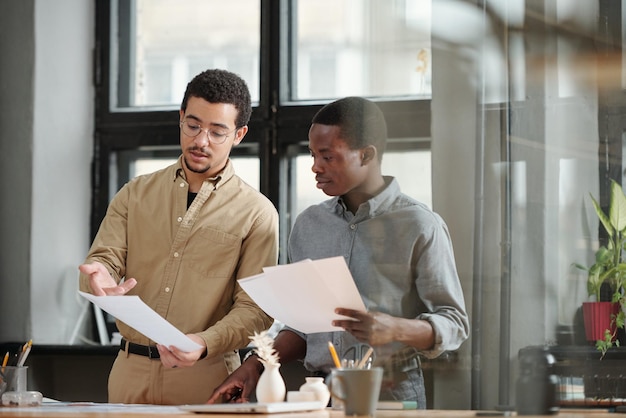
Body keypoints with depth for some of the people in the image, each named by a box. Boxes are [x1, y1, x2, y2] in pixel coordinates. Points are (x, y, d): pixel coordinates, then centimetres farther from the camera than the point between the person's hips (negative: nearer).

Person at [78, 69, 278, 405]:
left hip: (205, 377, -2)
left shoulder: (257, 213, 0)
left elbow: (255, 308, -6)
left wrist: (204, 344, -23)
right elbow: (102, 261, 5)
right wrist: (100, 279, -20)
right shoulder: (135, 194, 11)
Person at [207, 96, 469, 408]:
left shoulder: (420, 227, -1)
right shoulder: (308, 225, 15)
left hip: (392, 393, -4)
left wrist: (395, 329, -19)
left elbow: (454, 324, -1)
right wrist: (256, 366, 5)